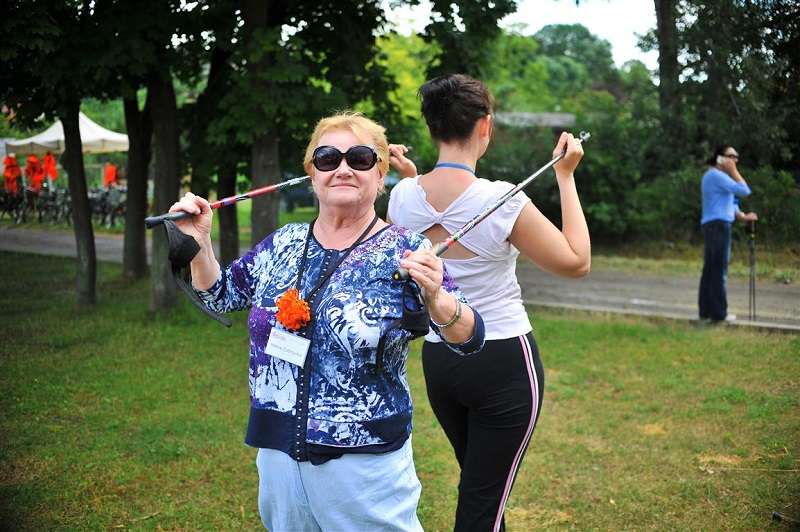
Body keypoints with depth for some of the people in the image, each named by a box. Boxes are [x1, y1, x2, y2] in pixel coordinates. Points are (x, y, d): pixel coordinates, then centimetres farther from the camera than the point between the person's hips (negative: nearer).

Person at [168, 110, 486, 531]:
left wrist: (435, 295, -33)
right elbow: (219, 296, 17)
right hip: (278, 454, 5)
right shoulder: (283, 244, 4)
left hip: (364, 463, -5)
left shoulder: (403, 252, -10)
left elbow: (469, 341, -14)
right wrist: (199, 242, 0)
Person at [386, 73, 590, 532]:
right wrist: (566, 177, -4)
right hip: (504, 363, -5)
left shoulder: (403, 197, -5)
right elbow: (577, 262, -8)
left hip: (438, 359, 6)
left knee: (479, 488, 26)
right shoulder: (503, 200, -20)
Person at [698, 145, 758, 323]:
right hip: (718, 226, -10)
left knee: (710, 270, 10)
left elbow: (725, 202, 24)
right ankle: (718, 313, -4)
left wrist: (743, 216, 15)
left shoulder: (715, 176, 20)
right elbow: (744, 191, -18)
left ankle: (705, 310, 13)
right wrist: (734, 171, -8)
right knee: (719, 270, -7)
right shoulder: (717, 175, -13)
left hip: (712, 227, 10)